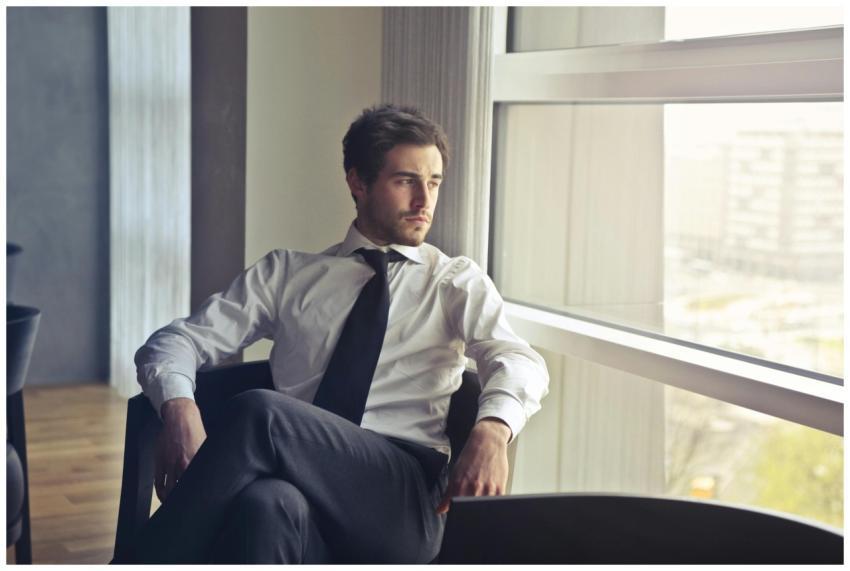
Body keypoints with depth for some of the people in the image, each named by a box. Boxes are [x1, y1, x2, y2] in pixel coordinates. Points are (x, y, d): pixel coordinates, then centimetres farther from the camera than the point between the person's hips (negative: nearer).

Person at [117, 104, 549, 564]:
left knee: (259, 412, -31)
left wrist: (492, 429, -26)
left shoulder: (458, 282, 17)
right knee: (268, 504, -39)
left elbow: (517, 361, -1)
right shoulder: (286, 273, 21)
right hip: (297, 479, 2)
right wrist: (179, 408, -11)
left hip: (404, 499, -1)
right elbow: (175, 341, 14)